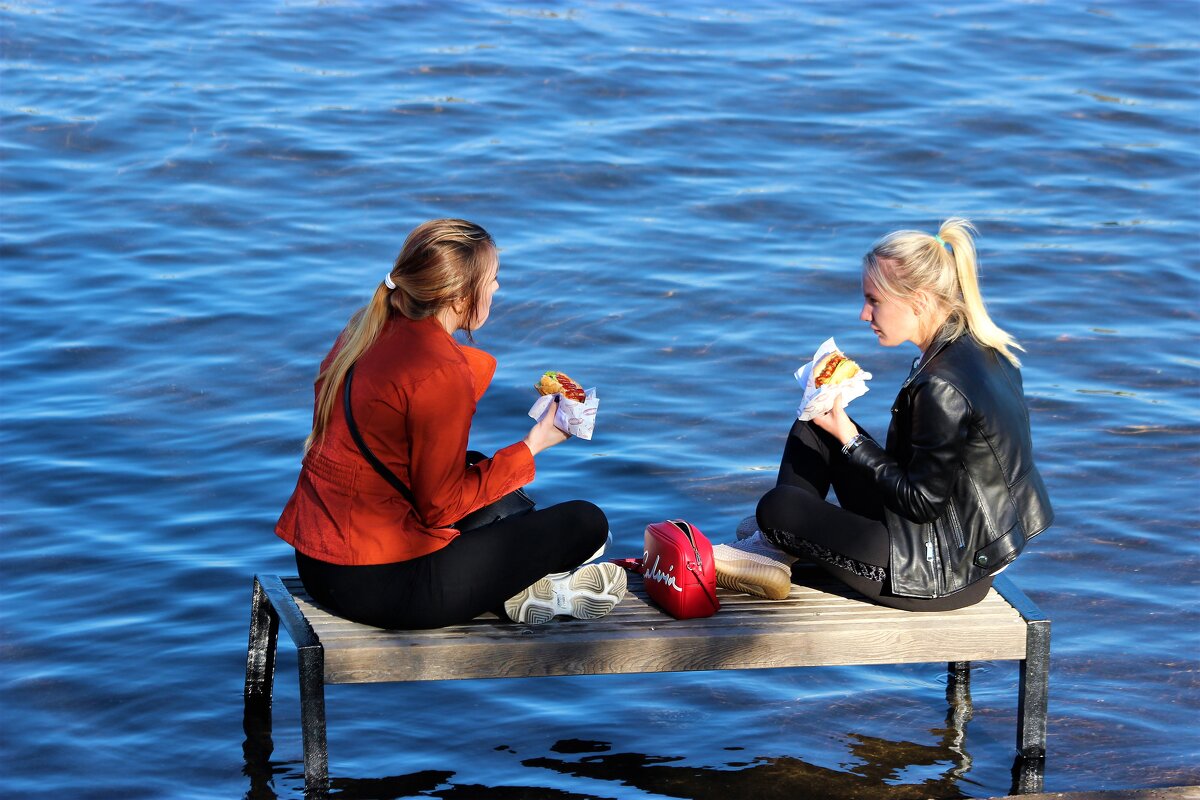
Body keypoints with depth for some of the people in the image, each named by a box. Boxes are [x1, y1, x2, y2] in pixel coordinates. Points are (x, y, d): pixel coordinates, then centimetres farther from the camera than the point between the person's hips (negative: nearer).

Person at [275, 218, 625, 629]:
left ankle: (514, 592, 14)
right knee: (587, 522, -4)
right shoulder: (440, 374, -21)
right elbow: (441, 505, -16)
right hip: (384, 587, -9)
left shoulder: (366, 329, 6)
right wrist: (532, 446, -9)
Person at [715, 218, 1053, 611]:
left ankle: (774, 548, 24)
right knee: (812, 428, 13)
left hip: (944, 575, -10)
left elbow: (922, 503, -20)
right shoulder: (982, 347, 2)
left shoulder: (943, 387, -28)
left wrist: (851, 440, -12)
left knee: (779, 507, -8)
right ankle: (772, 550, 16)